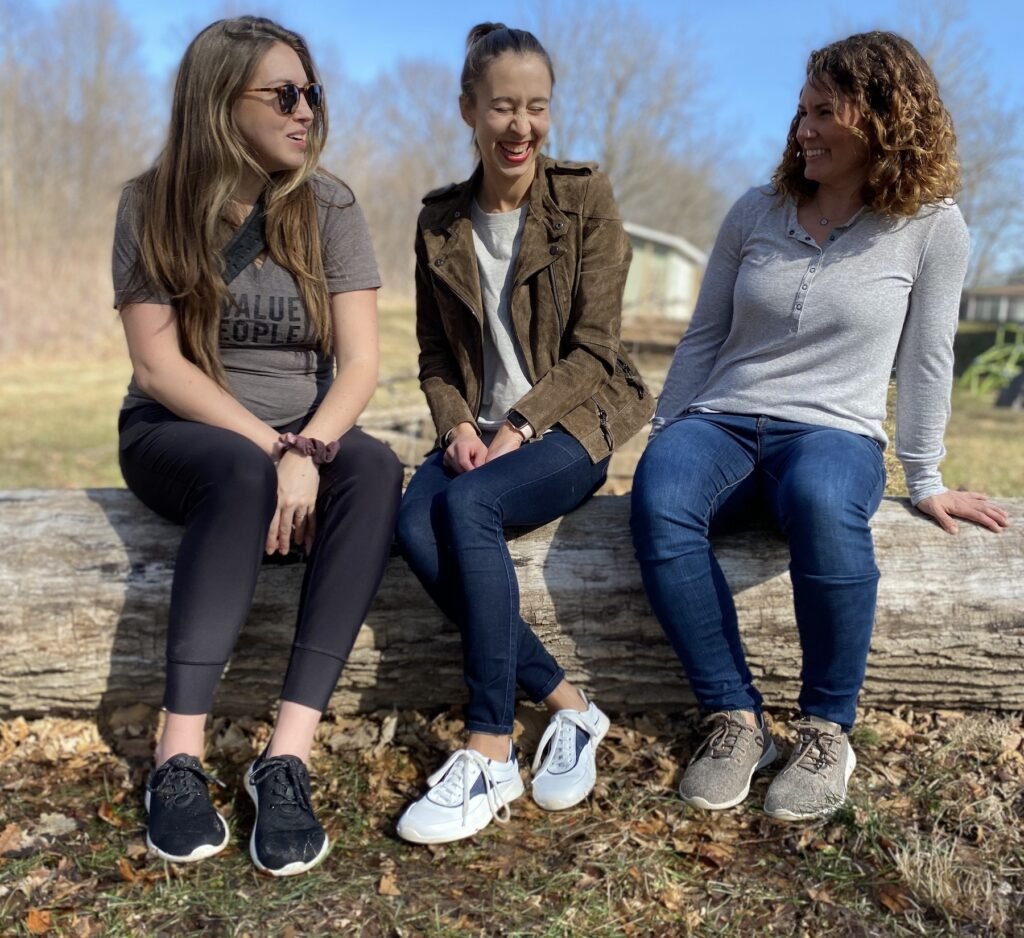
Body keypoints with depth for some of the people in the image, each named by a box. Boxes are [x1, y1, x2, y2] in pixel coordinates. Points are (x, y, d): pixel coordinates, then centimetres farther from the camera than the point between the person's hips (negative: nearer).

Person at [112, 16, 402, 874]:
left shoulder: (327, 206, 0)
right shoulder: (153, 205, -4)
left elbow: (361, 360, -8)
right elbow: (158, 364, -10)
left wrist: (306, 450, -27)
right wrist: (266, 446, -22)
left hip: (305, 433, 2)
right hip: (177, 431, -2)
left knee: (375, 468, -32)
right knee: (242, 475, -37)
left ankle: (289, 756, -37)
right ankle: (180, 760, -32)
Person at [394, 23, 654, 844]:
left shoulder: (586, 199, 0)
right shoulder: (440, 221, 10)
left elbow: (593, 344, -6)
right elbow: (435, 352, 11)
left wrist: (518, 427, -17)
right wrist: (457, 424, -9)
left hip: (569, 423, -4)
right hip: (479, 428, 4)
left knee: (467, 506, -32)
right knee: (416, 524, -27)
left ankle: (490, 753, -25)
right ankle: (567, 705, -17)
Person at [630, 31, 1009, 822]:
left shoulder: (931, 224, 1)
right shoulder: (755, 212, 9)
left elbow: (926, 359, 6)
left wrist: (925, 481, 9)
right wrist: (665, 436, 12)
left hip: (836, 434, -2)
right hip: (722, 423, 3)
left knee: (821, 502, -41)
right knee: (659, 497, -34)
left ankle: (829, 729, -20)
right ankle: (737, 718, -22)